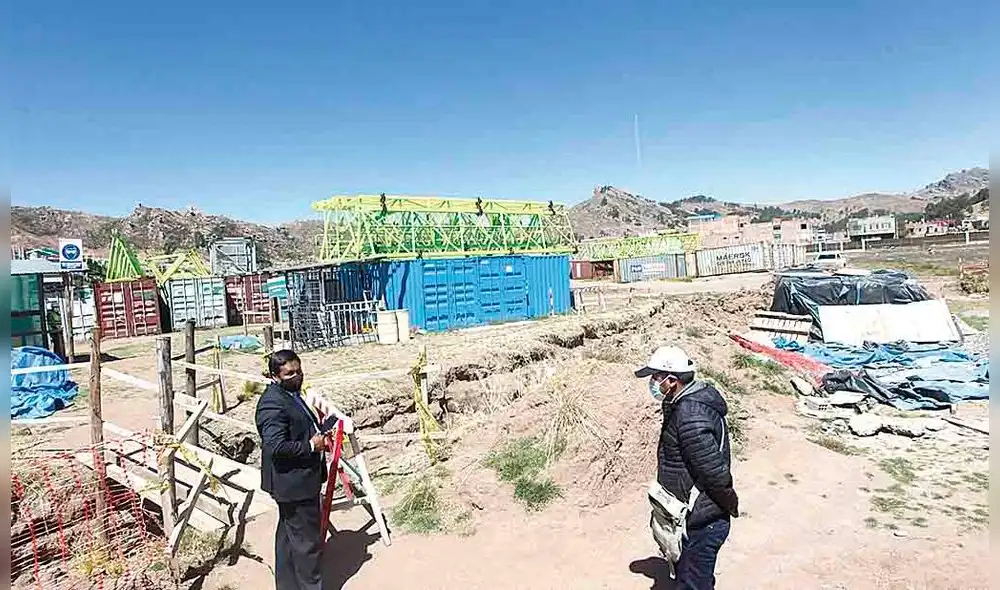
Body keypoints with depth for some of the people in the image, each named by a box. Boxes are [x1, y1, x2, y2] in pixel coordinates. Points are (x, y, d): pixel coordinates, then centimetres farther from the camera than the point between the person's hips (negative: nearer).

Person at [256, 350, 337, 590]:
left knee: (289, 537, 23)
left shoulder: (291, 395, 10)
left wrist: (320, 431, 8)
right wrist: (310, 446, -20)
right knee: (307, 541, 0)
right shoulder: (273, 403, -22)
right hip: (293, 483, -11)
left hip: (301, 480, 11)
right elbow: (276, 446, -30)